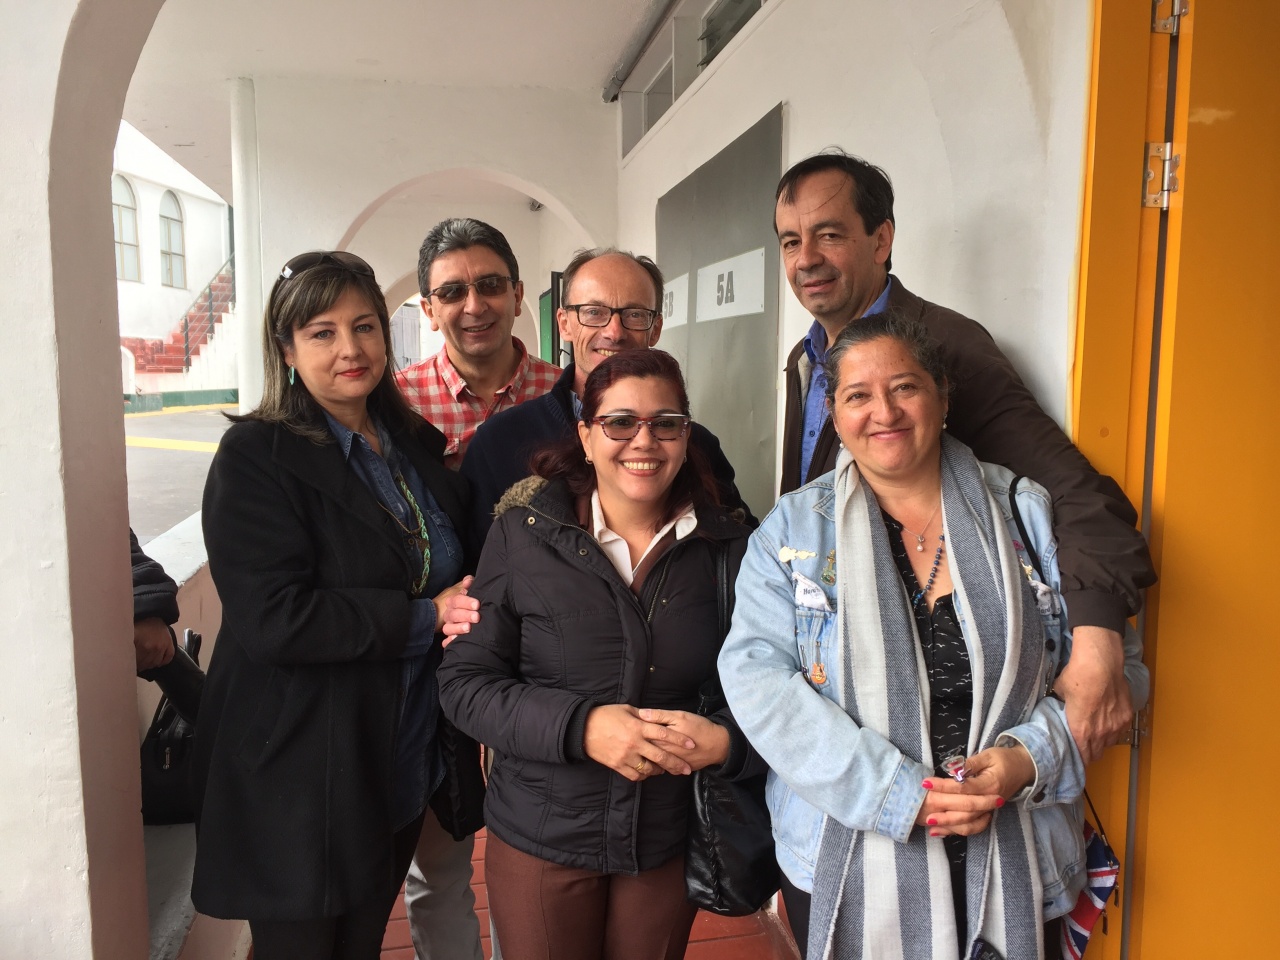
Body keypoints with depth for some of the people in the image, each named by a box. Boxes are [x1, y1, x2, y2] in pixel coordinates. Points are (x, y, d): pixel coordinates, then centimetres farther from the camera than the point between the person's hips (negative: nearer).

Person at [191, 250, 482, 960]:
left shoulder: (418, 444, 6)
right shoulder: (255, 456, -14)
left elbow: (456, 571, 16)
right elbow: (271, 619, -24)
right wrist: (425, 618, -21)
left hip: (408, 767, 6)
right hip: (300, 786, -6)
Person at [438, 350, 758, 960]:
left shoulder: (727, 548, -4)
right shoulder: (524, 533, -9)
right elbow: (464, 683, -10)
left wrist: (726, 742, -21)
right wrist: (579, 726, -24)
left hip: (669, 842, 2)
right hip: (538, 840, -1)